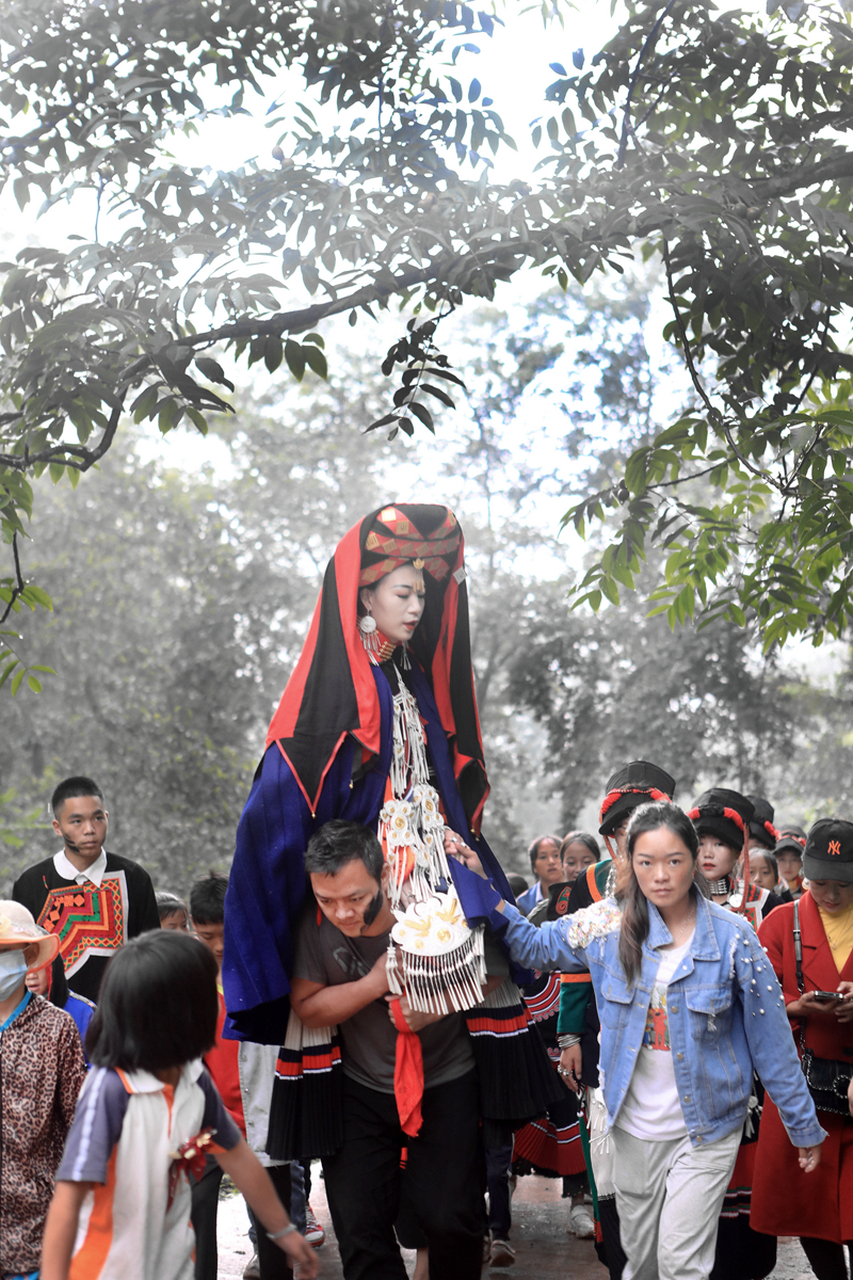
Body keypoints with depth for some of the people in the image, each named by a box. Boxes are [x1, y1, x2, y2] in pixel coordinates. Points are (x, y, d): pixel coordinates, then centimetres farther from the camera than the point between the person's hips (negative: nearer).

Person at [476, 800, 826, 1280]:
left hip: (706, 1129, -3)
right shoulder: (610, 925, -5)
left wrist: (805, 1127, -1)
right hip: (635, 1127, 3)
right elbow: (534, 945, 5)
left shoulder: (732, 937, -12)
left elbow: (772, 1040, -6)